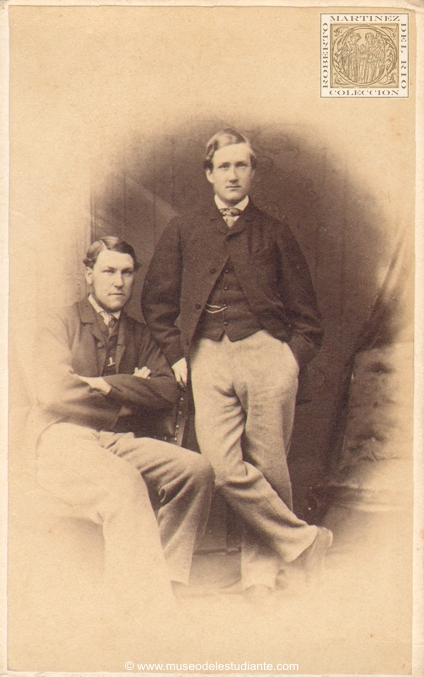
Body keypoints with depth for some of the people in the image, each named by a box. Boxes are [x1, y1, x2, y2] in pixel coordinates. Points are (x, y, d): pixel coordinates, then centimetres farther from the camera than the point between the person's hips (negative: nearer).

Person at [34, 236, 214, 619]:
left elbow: (168, 391, 3)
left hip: (121, 442, 5)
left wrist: (106, 384, -10)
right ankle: (147, 608, -38)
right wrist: (131, 392, -2)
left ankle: (164, 584, -20)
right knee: (123, 481, -36)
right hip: (65, 440, -5)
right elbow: (54, 391, -10)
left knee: (196, 469, -22)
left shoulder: (140, 335, 20)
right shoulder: (62, 324, 7)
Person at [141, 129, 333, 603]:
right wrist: (176, 353, 6)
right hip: (208, 357, 1)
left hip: (267, 354, 0)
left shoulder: (274, 233, 15)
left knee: (268, 471, -2)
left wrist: (295, 357, 3)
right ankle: (305, 540, 2)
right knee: (225, 470, -13)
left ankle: (261, 575, 12)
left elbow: (304, 309, 16)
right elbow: (156, 300, 17)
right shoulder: (182, 231, 17)